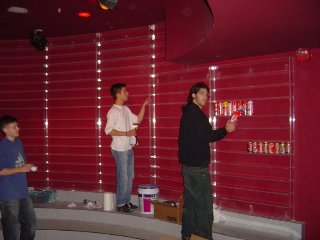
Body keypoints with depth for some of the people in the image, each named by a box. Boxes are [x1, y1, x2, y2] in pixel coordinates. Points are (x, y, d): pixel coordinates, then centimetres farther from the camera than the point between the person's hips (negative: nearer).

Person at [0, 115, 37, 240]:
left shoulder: (18, 142, 8)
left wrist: (28, 167, 6)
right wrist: (21, 169, -20)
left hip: (23, 192, 8)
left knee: (30, 222, 17)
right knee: (12, 228, 6)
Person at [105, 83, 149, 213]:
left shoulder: (126, 109, 11)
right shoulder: (113, 111, -15)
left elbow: (138, 120, 19)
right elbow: (108, 130, -19)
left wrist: (144, 106, 10)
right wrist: (126, 133, -20)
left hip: (128, 148, 8)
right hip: (120, 149, -8)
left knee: (129, 176, 14)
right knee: (123, 177, -2)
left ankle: (126, 201, 25)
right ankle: (120, 204, 11)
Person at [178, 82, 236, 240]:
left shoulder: (189, 112, 16)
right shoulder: (194, 113, -14)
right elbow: (207, 136, -20)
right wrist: (226, 130, -12)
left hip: (189, 164, 10)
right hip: (197, 166, -10)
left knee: (190, 201, 14)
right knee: (204, 204, -3)